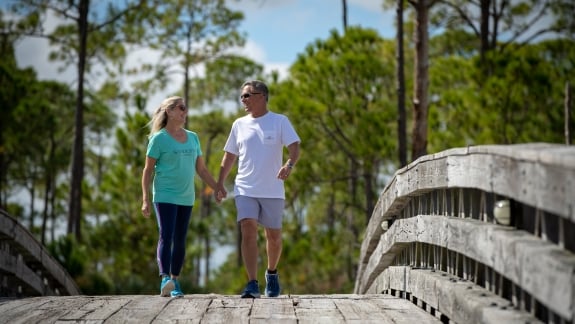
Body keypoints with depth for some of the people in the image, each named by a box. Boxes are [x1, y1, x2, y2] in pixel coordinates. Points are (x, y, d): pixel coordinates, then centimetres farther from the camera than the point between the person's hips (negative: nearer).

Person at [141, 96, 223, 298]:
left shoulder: (192, 138, 12)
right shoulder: (159, 138, -3)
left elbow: (201, 169, 17)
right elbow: (148, 170, -3)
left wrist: (217, 188, 8)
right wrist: (145, 200, -10)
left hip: (186, 197, 5)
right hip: (165, 196, -5)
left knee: (180, 241, 7)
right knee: (166, 236, -17)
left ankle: (175, 281, 14)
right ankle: (165, 280, -27)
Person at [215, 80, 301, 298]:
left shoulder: (280, 121, 0)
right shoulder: (239, 124, 10)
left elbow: (294, 147, -9)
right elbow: (229, 156, 16)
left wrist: (289, 165, -29)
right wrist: (220, 183, 9)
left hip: (273, 190, -2)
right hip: (245, 189, 2)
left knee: (273, 236, 8)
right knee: (248, 230, -14)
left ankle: (272, 273, 35)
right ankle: (252, 284, -16)